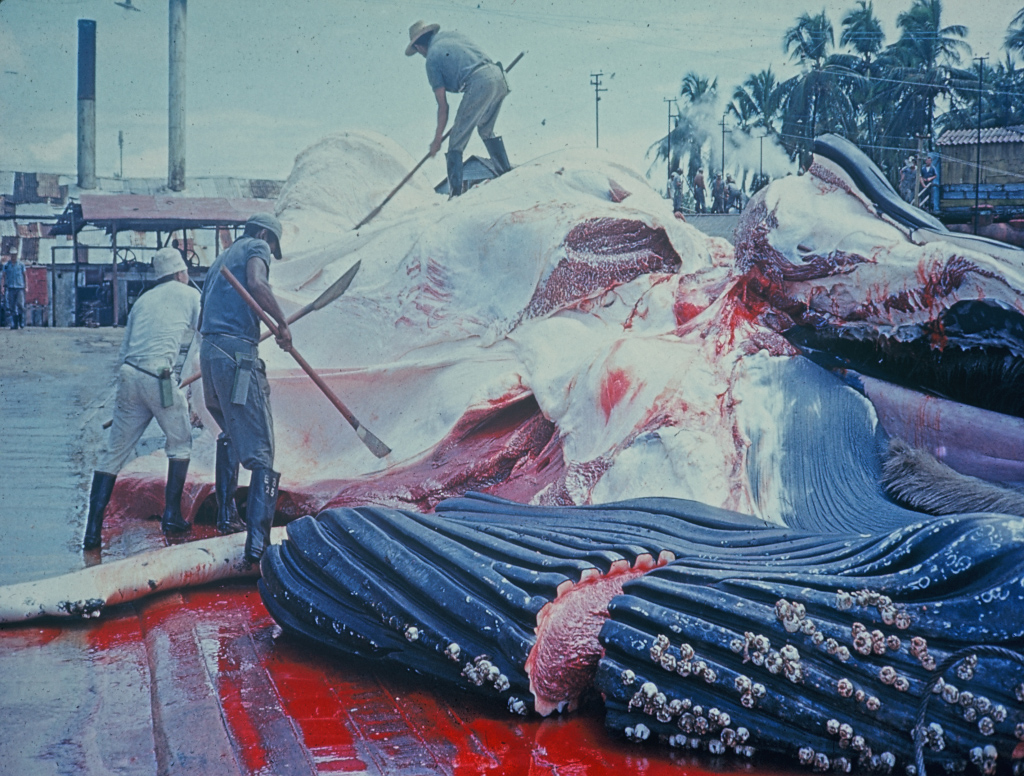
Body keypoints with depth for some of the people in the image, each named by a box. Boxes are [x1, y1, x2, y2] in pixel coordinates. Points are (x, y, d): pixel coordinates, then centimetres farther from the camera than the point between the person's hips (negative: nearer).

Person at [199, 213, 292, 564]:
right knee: (259, 449, -11)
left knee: (230, 436, 29)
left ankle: (226, 516, 32)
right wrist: (282, 324, -12)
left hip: (208, 350, 8)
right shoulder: (256, 248, 6)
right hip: (237, 353, -8)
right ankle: (257, 541, -21)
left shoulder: (222, 258, 29)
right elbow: (256, 284, -18)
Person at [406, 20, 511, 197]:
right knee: (486, 130, 30)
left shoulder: (432, 59, 7)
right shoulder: (452, 36, 25)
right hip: (498, 76, 7)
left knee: (456, 143, 4)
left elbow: (443, 106, 5)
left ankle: (455, 194, 1)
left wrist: (437, 139, 13)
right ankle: (506, 172, 32)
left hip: (479, 84, -7)